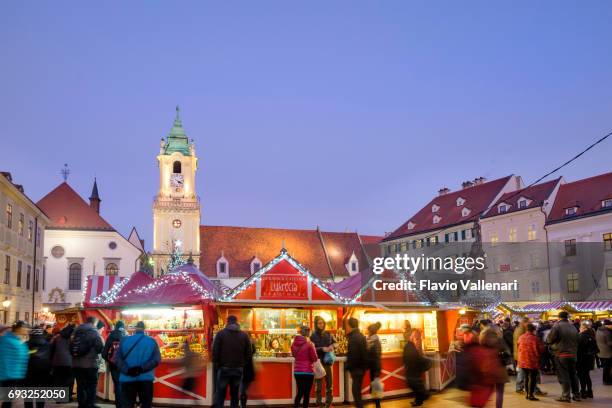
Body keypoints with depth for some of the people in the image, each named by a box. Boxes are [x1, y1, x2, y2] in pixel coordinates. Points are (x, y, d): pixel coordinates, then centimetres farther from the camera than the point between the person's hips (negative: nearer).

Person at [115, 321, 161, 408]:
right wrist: (142, 368, -14)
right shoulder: (152, 341, 3)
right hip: (146, 378, 0)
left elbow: (117, 359, -5)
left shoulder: (124, 340, 5)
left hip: (127, 379, 0)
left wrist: (127, 370, -13)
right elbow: (157, 359, -9)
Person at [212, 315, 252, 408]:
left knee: (219, 397, 1)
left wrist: (216, 365, 5)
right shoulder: (244, 335, 5)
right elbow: (249, 354, 3)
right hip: (238, 369, 2)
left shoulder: (220, 334, -2)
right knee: (235, 396, 11)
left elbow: (215, 352, -6)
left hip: (224, 369, -2)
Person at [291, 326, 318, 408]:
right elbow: (314, 358, -10)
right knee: (306, 394, 4)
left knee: (299, 392, 17)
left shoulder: (294, 343, 1)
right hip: (307, 371, -5)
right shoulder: (309, 344, -14)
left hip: (297, 371, 5)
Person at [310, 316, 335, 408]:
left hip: (328, 362, 3)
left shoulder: (329, 335, 7)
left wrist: (332, 347, -2)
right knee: (318, 384, 1)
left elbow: (334, 343, 19)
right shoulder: (313, 336, -3)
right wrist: (322, 349, -20)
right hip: (318, 362, -3)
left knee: (329, 383, 6)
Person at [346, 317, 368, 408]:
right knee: (357, 389, 17)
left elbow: (353, 356, -23)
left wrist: (350, 368, -14)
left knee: (356, 390, -2)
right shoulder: (361, 336, 11)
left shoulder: (354, 338, -19)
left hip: (357, 368, -9)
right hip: (361, 367, 9)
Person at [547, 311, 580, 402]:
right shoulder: (573, 327, 8)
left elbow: (549, 340, -11)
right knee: (573, 374, 15)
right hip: (572, 354, 6)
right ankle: (576, 395, 20)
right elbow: (577, 341, 15)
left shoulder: (557, 326, -12)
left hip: (561, 354, -6)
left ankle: (566, 396, 0)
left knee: (563, 375, -1)